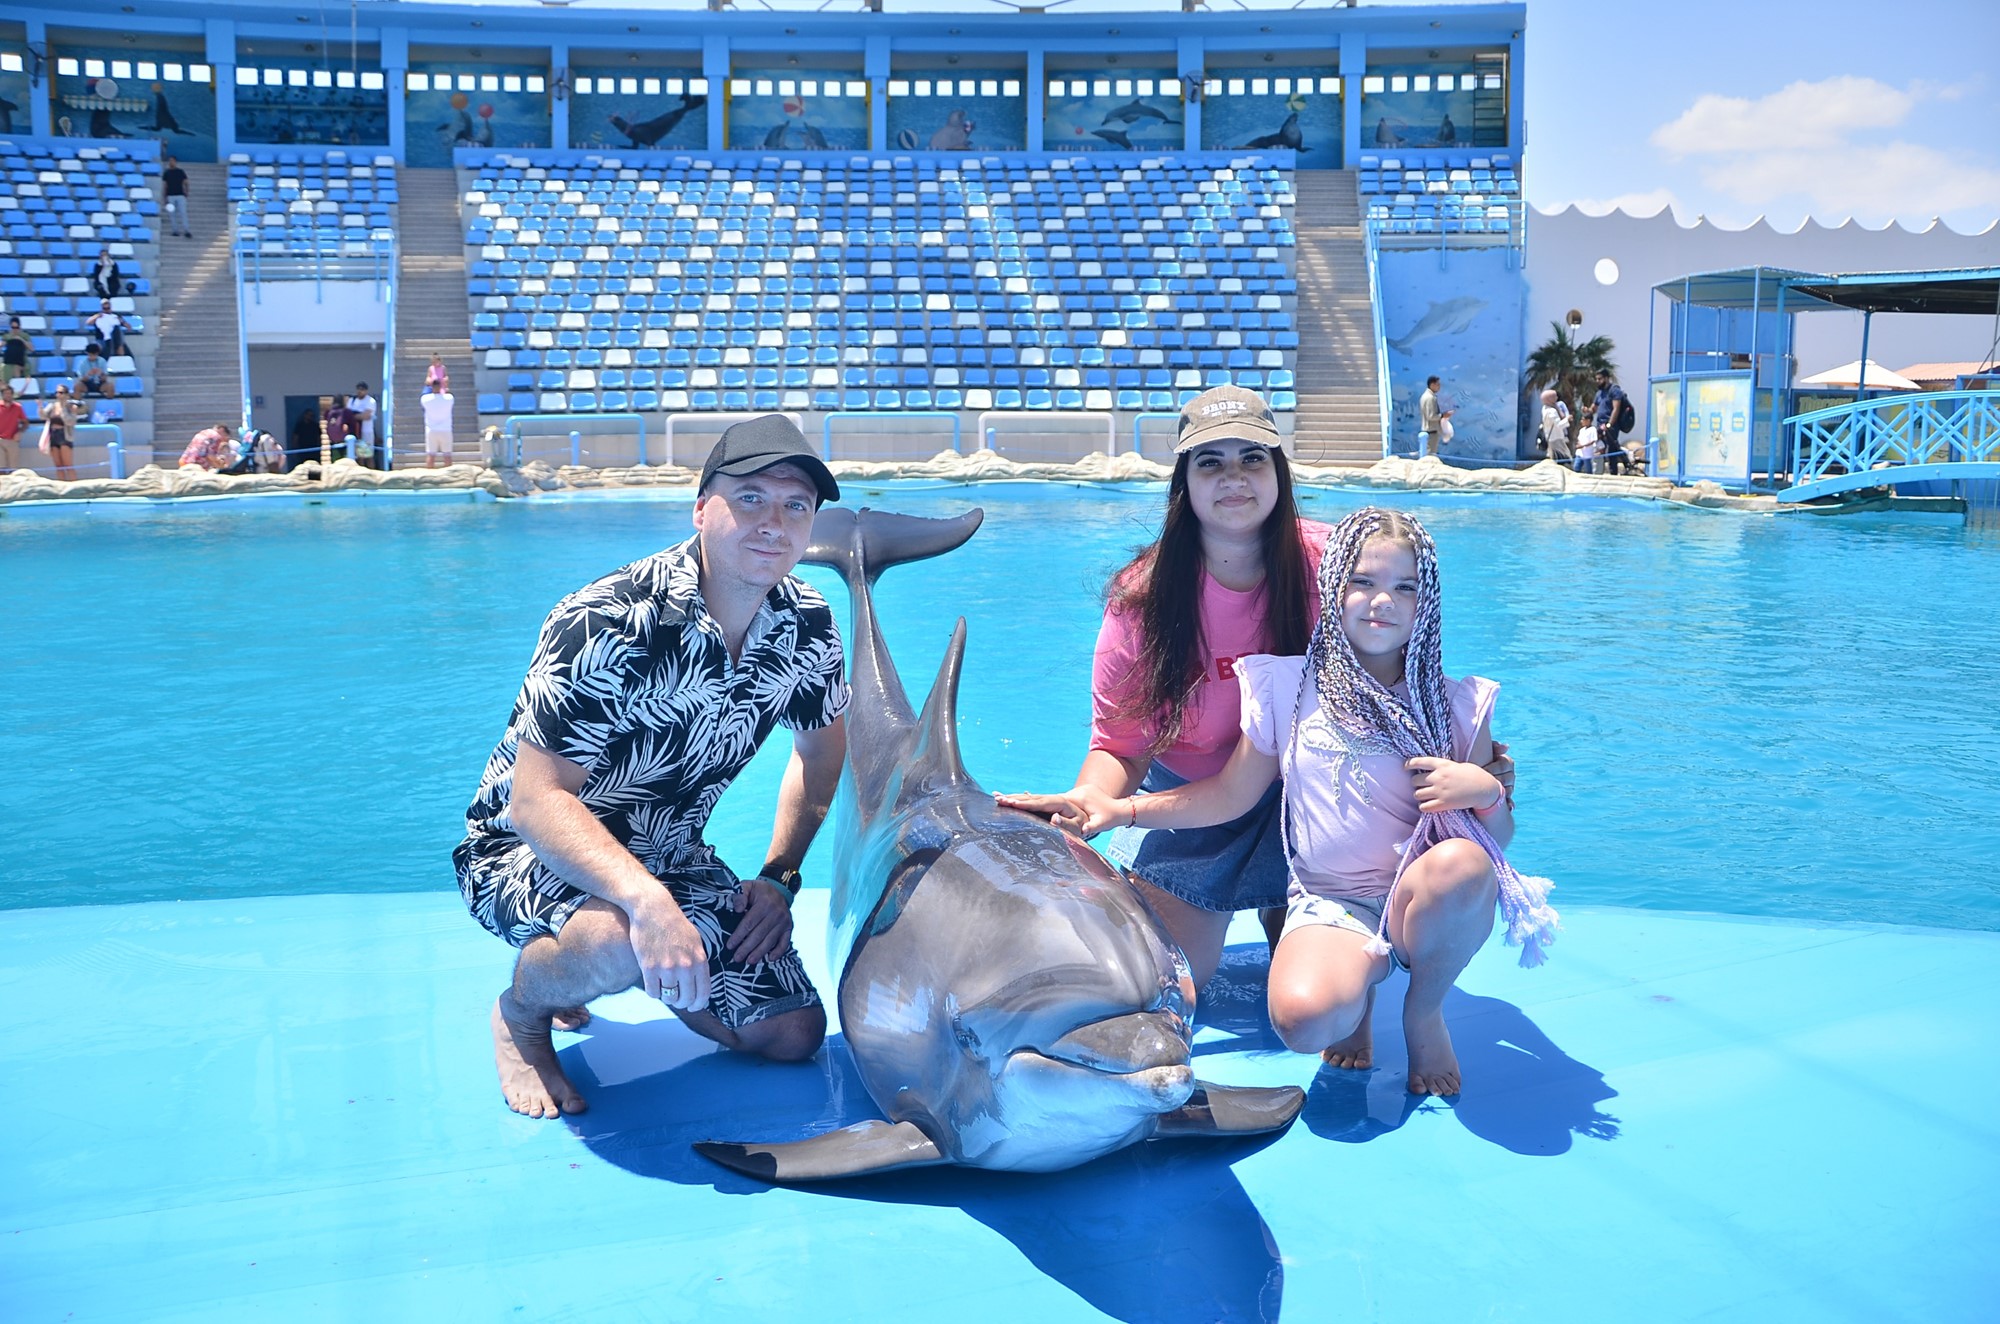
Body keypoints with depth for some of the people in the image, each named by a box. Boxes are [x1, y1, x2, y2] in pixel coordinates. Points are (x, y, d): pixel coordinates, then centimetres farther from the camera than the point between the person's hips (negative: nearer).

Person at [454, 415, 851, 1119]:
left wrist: (780, 876, 0)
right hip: (530, 847, -6)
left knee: (794, 1034, -1)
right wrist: (646, 900, -47)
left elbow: (823, 748, 10)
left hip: (670, 855, 6)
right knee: (619, 942, -39)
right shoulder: (607, 627, -29)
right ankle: (519, 1013, -2)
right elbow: (538, 799, -32)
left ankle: (630, 969, 23)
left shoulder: (808, 627, -9)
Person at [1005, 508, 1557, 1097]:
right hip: (1327, 902, 0)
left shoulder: (1456, 705, 2)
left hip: (1419, 901, 1)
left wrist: (1487, 793, -19)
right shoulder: (1288, 685, 4)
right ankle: (1362, 972, 6)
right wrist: (1121, 808, 1)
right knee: (1305, 1018, -34)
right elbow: (1232, 794, 12)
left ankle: (1424, 1010, -4)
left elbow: (1499, 840, 5)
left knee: (1462, 865, -37)